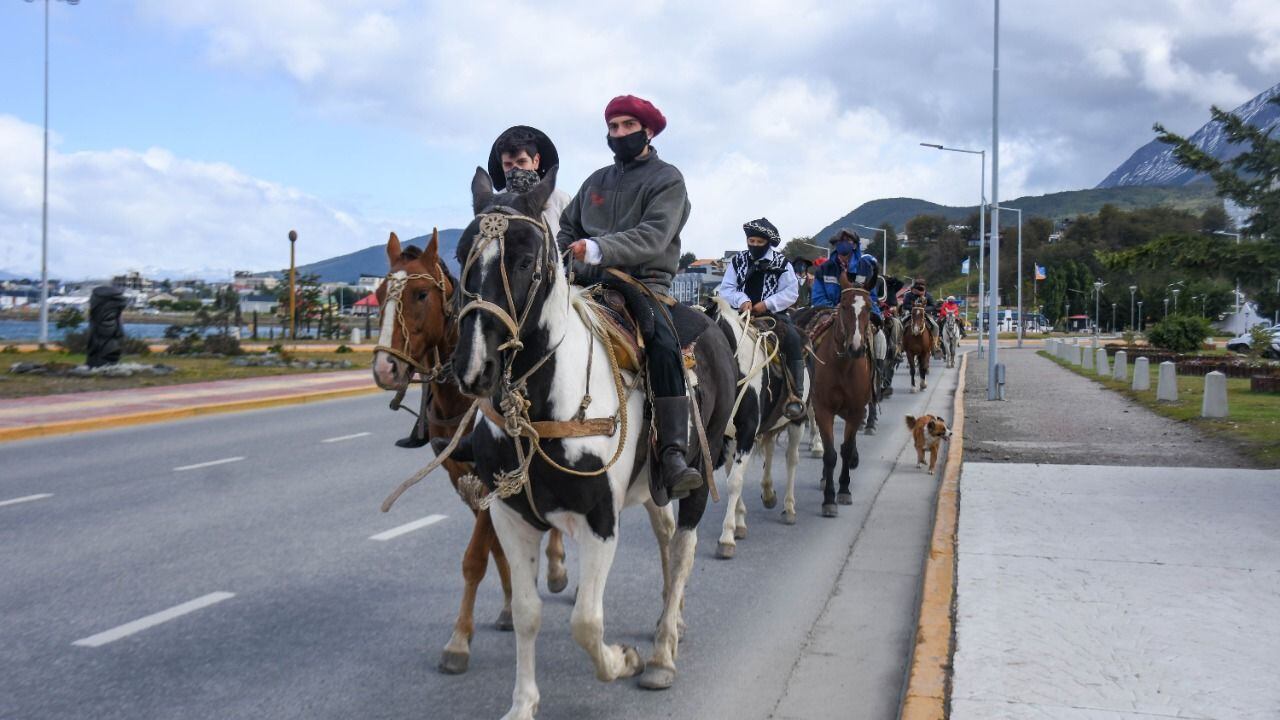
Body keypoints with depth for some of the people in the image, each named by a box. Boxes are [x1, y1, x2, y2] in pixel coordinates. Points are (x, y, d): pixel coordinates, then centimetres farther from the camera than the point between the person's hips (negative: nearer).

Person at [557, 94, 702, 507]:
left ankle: (672, 459, -40)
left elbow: (653, 237, -14)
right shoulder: (597, 180, 21)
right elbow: (568, 228, 25)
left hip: (643, 282, -5)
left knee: (663, 344, -33)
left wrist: (599, 249, -28)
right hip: (590, 282, 6)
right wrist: (560, 255, 1)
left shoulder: (667, 179, 3)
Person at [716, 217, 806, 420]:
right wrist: (741, 300, -15)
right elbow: (726, 289, 6)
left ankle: (795, 394, -26)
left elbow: (791, 292, -3)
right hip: (743, 314, 2)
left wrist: (767, 304, -16)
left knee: (793, 340, -29)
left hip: (773, 314, -2)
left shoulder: (781, 263, 4)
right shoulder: (738, 261, 10)